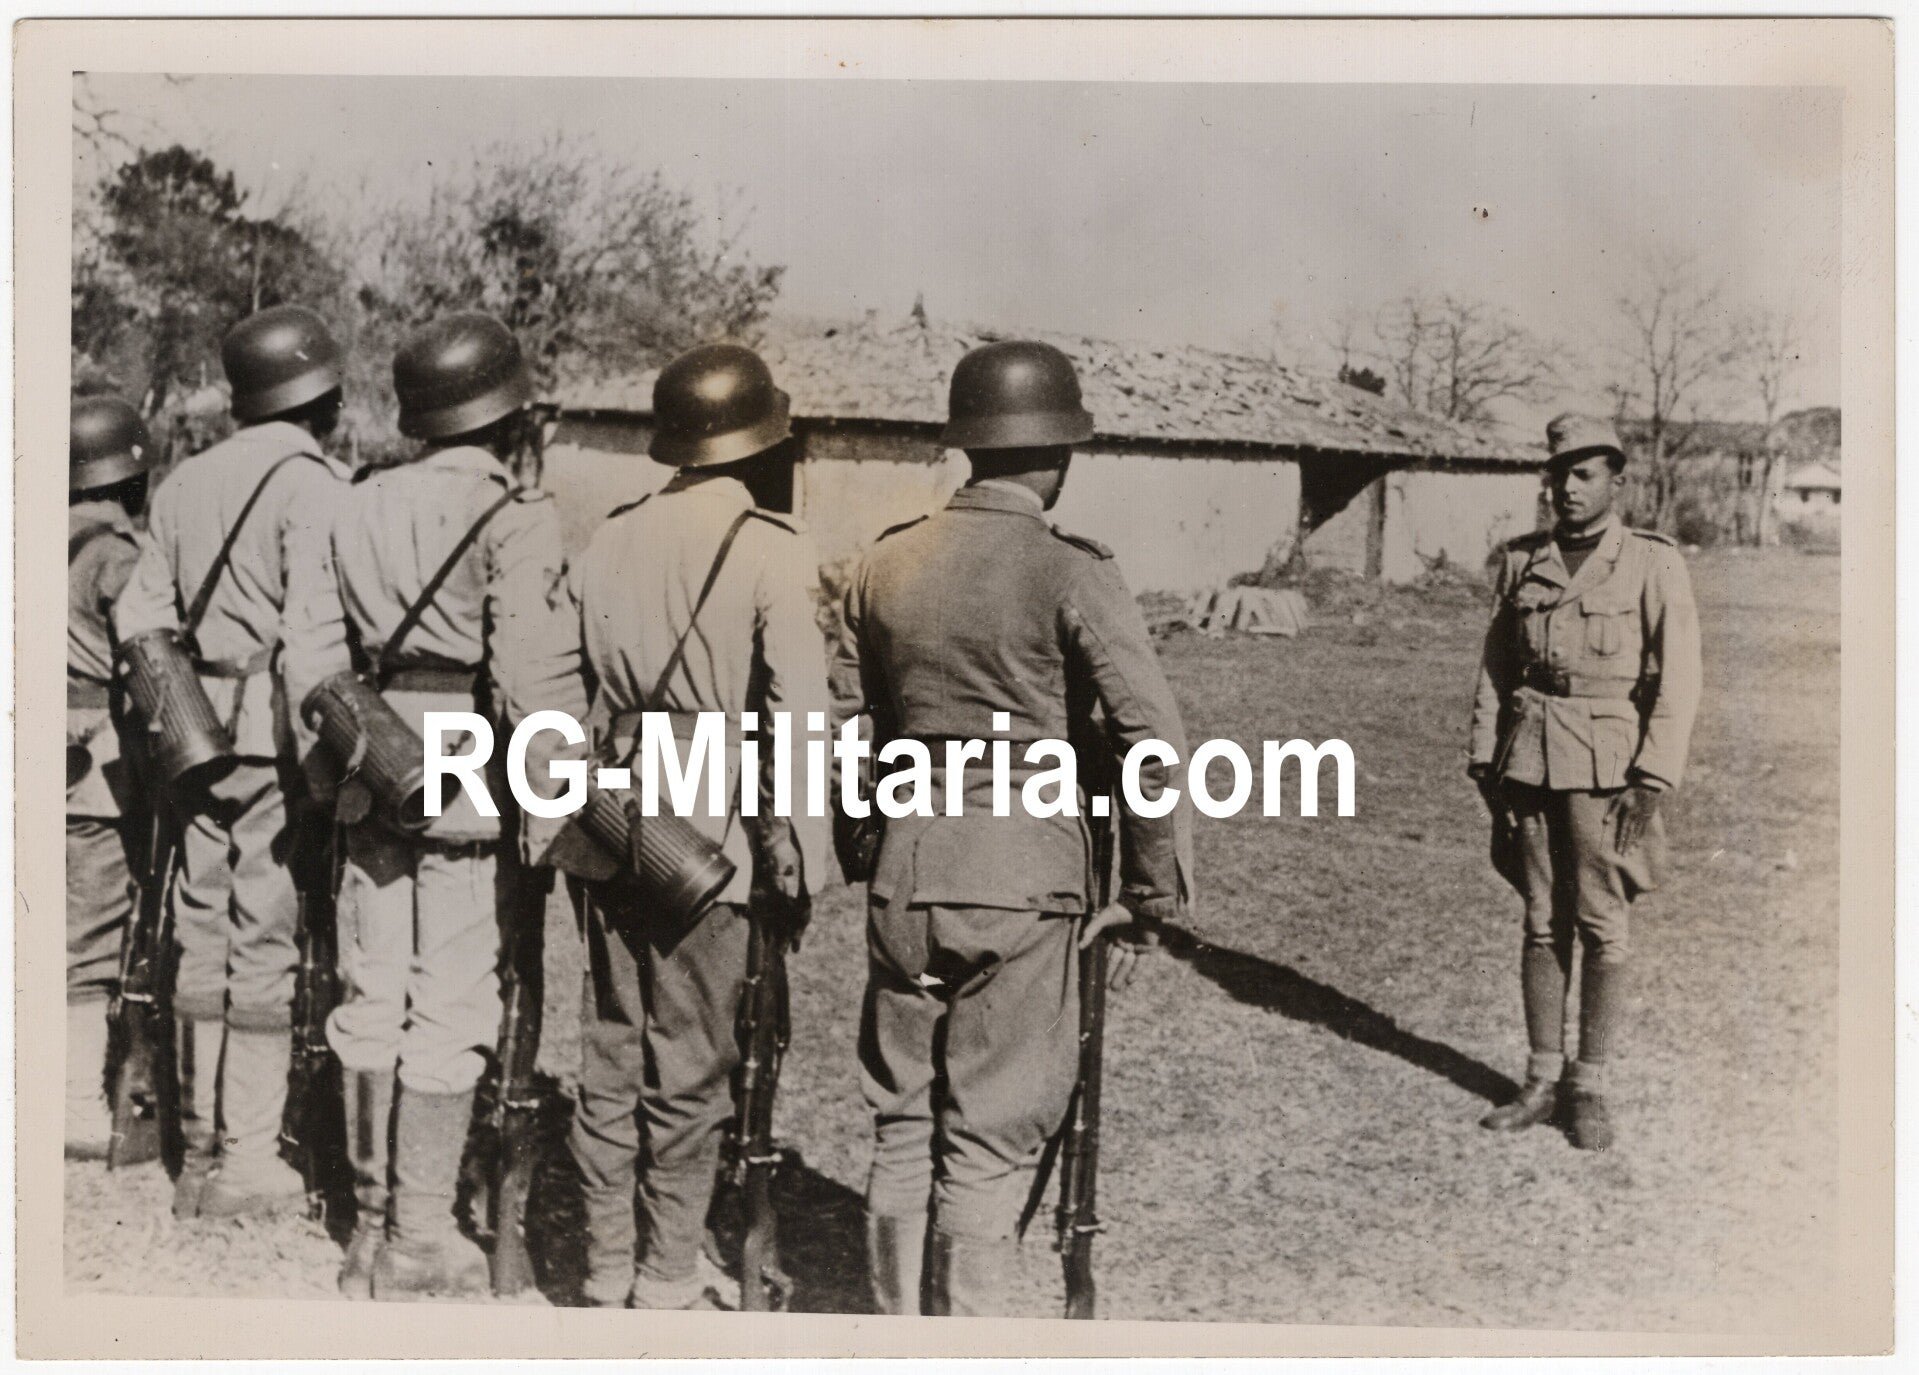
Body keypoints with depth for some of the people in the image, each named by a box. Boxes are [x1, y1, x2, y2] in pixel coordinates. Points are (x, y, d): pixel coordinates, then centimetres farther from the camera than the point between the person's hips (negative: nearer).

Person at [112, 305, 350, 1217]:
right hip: (275, 734, -7)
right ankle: (246, 1160, 2)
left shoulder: (185, 482, 13)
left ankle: (201, 1151, 21)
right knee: (266, 945, -2)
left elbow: (137, 617, 12)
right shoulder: (312, 484, -9)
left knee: (205, 941, 12)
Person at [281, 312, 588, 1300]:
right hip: (470, 786, -6)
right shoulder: (513, 517, -11)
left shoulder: (361, 506, 9)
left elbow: (311, 655, 11)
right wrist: (547, 804, -14)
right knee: (449, 1014, 0)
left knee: (373, 1001, 14)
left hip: (375, 782, 6)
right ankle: (419, 1245, 7)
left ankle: (373, 1218, 28)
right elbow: (532, 674, -20)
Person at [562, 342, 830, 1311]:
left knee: (612, 1051, 13)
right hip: (712, 834, -5)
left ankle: (607, 1267, 24)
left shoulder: (610, 541, 8)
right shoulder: (775, 553, -9)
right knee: (691, 1064, 5)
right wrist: (802, 854, -7)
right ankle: (669, 1278, 14)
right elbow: (798, 716, -14)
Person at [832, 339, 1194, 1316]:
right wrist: (1150, 896, -6)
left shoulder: (884, 565, 6)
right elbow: (1153, 743, -14)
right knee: (990, 1137, 4)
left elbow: (848, 726, 12)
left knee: (901, 1124, 16)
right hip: (1023, 878, -5)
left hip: (905, 872, 5)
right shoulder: (1073, 575, -9)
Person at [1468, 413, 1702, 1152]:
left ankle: (1590, 1088, 12)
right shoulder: (1522, 560, 9)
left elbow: (1678, 679, -5)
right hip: (1529, 757, 3)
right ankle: (1543, 1080, 17)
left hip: (1605, 764, -3)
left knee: (1601, 927, 1)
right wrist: (1484, 756, 7)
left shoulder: (1654, 563, -3)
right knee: (1542, 924, 9)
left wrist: (1653, 778, -11)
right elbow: (1495, 666, 13)